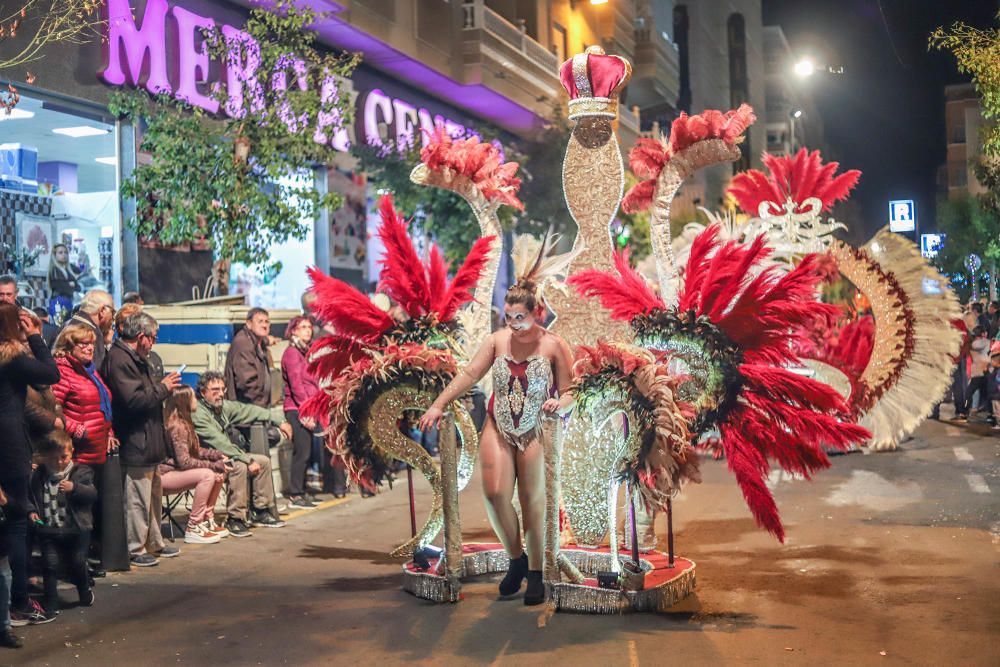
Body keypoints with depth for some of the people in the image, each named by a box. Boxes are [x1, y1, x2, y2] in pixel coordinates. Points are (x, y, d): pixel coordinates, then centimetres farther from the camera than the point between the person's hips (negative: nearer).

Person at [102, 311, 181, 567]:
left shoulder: (135, 359, 17)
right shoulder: (119, 360, -17)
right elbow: (134, 400, -24)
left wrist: (162, 387, 11)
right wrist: (163, 388, -14)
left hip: (149, 443, 11)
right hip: (135, 444, -11)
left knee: (153, 495, 19)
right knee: (138, 499, -3)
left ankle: (154, 542, 30)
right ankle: (135, 549, 7)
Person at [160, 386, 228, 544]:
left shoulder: (183, 422, 10)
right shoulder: (177, 426, -20)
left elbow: (194, 451, 16)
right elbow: (184, 461, -23)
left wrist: (216, 455, 2)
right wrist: (214, 465, -17)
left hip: (175, 470, 10)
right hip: (163, 475, -10)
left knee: (219, 473, 2)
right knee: (207, 475, -27)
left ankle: (207, 520, 8)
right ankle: (193, 528, -19)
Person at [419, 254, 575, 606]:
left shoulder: (554, 346, -7)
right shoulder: (498, 340, 0)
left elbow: (570, 392, -4)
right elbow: (469, 374, 3)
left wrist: (559, 403, -27)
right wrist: (438, 405, -3)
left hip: (535, 432, -2)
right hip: (498, 429, 2)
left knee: (532, 501, 3)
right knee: (494, 493, -10)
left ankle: (535, 573, 16)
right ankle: (516, 558, 13)